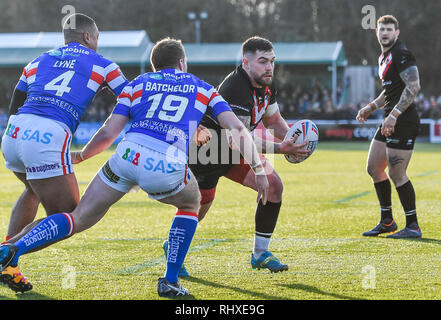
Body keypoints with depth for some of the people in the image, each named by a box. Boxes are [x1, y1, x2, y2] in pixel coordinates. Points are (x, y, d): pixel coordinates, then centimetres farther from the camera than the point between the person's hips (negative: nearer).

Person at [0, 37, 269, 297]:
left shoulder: (138, 83, 25)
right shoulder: (203, 88, 26)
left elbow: (108, 133, 15)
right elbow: (238, 129, 13)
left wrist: (80, 156, 31)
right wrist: (258, 169, 19)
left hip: (129, 155, 1)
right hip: (168, 167, -1)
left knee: (80, 219, 11)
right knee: (191, 203, 32)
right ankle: (170, 281, 23)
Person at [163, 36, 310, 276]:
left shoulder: (265, 85, -3)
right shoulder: (235, 90, -32)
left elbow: (273, 120, 13)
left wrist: (291, 137, -9)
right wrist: (280, 149, -40)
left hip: (236, 151, 8)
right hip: (206, 153, -8)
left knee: (273, 186, -7)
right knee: (198, 210, 0)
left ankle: (260, 254, 4)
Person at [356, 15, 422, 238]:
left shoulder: (402, 55, -13)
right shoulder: (384, 57, 18)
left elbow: (413, 87, -22)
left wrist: (393, 115, -26)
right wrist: (371, 107, 20)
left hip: (403, 121, -10)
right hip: (391, 121, 10)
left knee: (396, 174, -8)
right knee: (373, 168, 13)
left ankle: (413, 226, 2)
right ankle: (387, 222, 22)